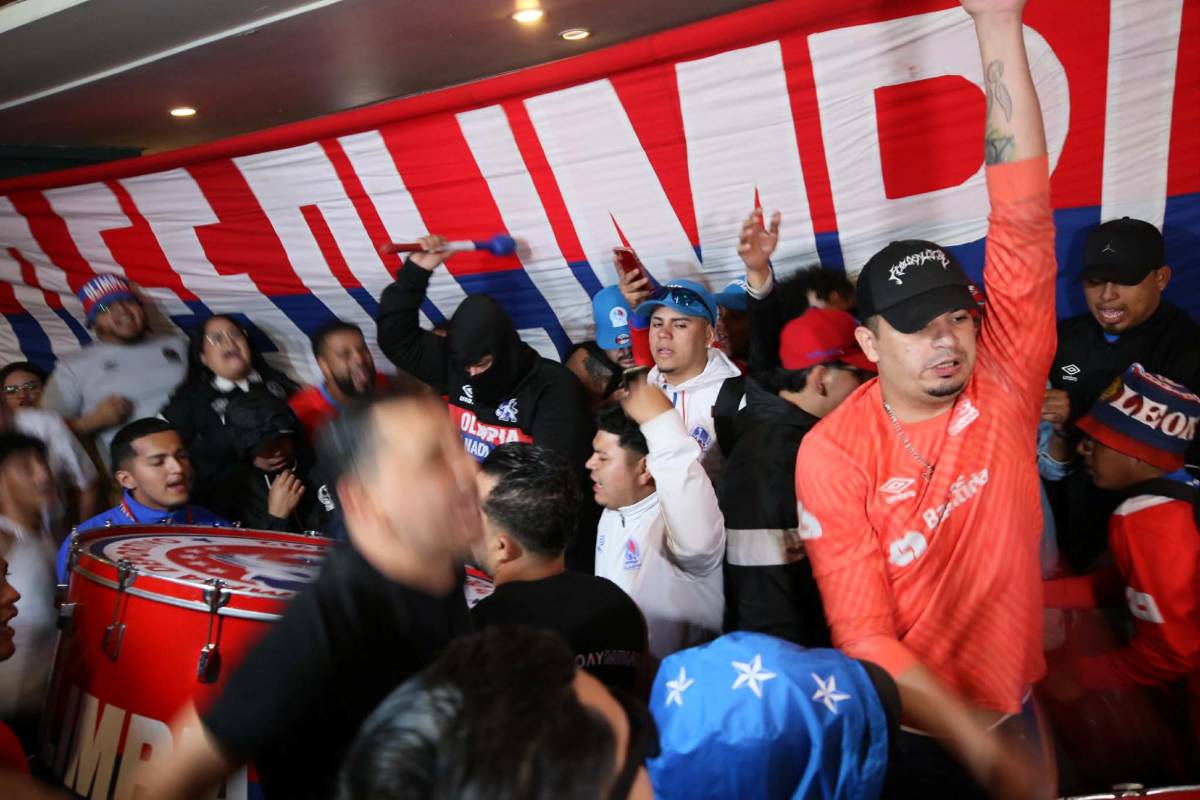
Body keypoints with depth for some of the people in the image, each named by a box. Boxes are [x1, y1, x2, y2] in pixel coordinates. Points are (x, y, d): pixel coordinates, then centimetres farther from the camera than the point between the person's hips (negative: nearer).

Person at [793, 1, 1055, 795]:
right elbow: (863, 634, -18)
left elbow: (1023, 220, -23)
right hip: (907, 734, -2)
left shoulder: (1005, 385, -13)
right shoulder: (832, 454, -19)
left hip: (1014, 706, 3)